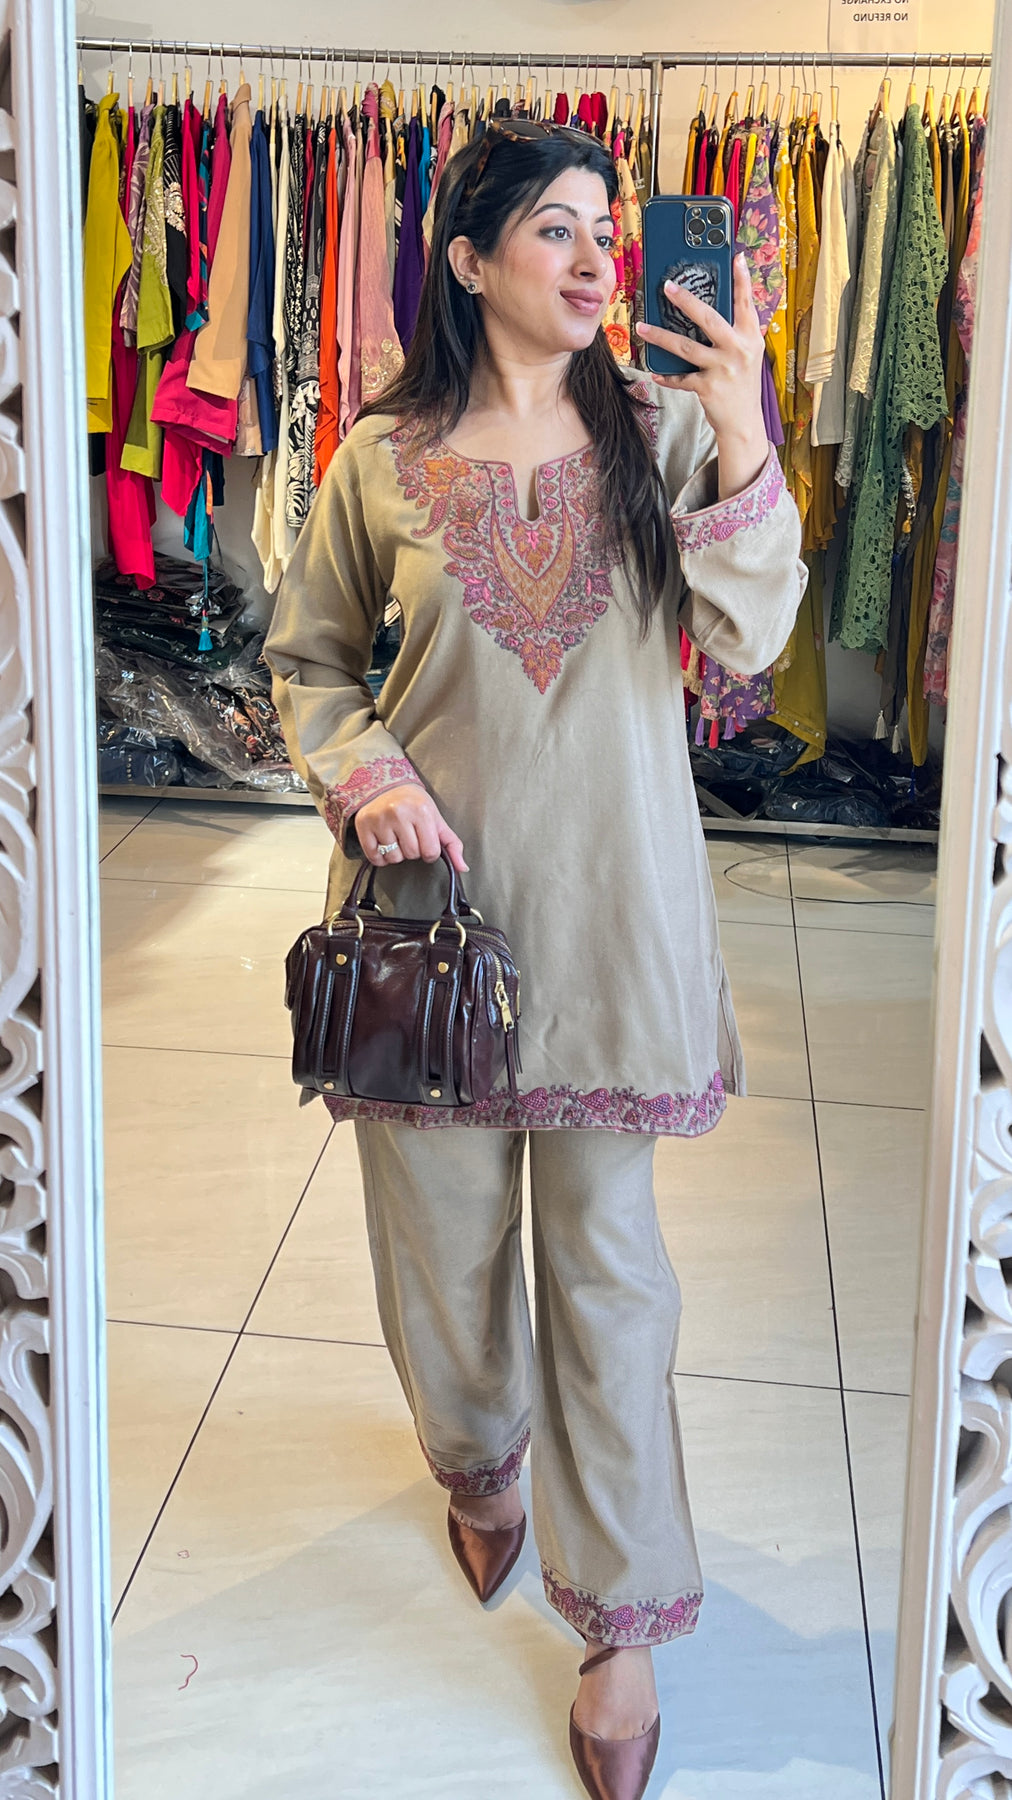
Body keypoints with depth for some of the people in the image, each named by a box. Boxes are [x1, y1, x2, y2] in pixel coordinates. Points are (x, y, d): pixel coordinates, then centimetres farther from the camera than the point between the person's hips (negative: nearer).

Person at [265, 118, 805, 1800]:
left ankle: (623, 1614, 18)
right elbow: (306, 654, 9)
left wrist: (742, 443, -21)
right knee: (441, 1226, 14)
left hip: (606, 888, -1)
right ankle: (479, 1461, 45)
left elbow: (746, 638, -8)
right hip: (432, 880, 1)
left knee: (606, 1252, 4)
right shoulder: (385, 456, 0)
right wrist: (364, 771, -10)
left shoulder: (660, 423, 0)